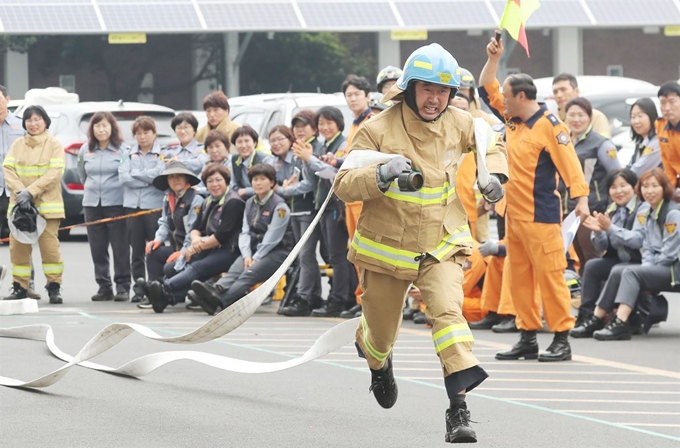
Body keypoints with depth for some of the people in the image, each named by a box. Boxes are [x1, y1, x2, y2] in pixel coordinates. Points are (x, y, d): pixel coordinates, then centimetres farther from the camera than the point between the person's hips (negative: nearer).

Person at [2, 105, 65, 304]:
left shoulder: (54, 145, 2)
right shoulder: (17, 145, 12)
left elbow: (55, 173, -9)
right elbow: (8, 169, 3)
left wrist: (31, 191, -18)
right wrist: (20, 191, -15)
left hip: (47, 205, -3)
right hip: (19, 204, 3)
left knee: (50, 246, -7)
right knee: (18, 246, 1)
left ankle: (54, 287, 0)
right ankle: (20, 287, 9)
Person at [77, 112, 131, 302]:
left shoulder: (123, 149, -5)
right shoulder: (85, 150, 9)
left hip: (116, 204, -4)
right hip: (92, 204, 4)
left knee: (120, 248, -4)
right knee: (97, 249, 5)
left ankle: (123, 287, 1)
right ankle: (104, 287, 11)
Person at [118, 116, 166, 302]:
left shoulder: (162, 154, 3)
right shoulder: (129, 155, 13)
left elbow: (160, 173, -12)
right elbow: (123, 177, 0)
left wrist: (136, 175, -2)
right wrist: (149, 179, -5)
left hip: (154, 205, -4)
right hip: (133, 204, 4)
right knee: (136, 250, 5)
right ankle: (139, 288, 10)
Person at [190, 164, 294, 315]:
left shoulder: (279, 206, -6)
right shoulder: (250, 203, 16)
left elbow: (272, 237, -12)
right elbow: (245, 232, 9)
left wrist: (256, 259, -16)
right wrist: (247, 256, -8)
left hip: (277, 252, -6)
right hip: (254, 250, 6)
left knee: (249, 274, -32)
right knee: (234, 271, -27)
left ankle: (218, 301, -57)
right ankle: (217, 290, -59)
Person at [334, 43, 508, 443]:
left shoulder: (457, 124, -3)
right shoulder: (378, 129, -14)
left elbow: (493, 142, 19)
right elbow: (344, 186, -20)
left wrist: (495, 173, 0)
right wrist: (381, 175, -38)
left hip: (441, 245, 1)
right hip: (386, 248, -1)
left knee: (448, 310, -25)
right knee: (381, 333, 13)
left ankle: (459, 409, -30)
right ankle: (377, 360, 54)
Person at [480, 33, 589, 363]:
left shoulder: (549, 126, -13)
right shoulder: (512, 120, 11)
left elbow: (569, 162, -18)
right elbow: (488, 88, 21)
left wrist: (581, 199, -25)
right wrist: (493, 58, 10)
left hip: (541, 215, -9)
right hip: (514, 212, 9)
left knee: (549, 275, -7)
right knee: (519, 277, 10)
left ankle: (562, 340, -4)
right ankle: (528, 338, 16)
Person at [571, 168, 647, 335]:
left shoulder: (643, 209, -9)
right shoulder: (611, 211, 11)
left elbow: (637, 240, -22)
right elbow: (602, 247, 9)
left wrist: (610, 228, -28)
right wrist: (598, 232, -12)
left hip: (638, 261, -7)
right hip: (617, 259, 7)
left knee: (618, 270, -31)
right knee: (591, 266, -13)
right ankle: (586, 316, -18)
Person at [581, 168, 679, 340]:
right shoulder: (649, 215, 15)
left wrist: (647, 268, -10)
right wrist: (645, 267, -4)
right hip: (655, 267, 8)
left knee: (631, 272, -25)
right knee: (617, 272, -5)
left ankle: (621, 324, -37)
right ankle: (597, 319, -9)